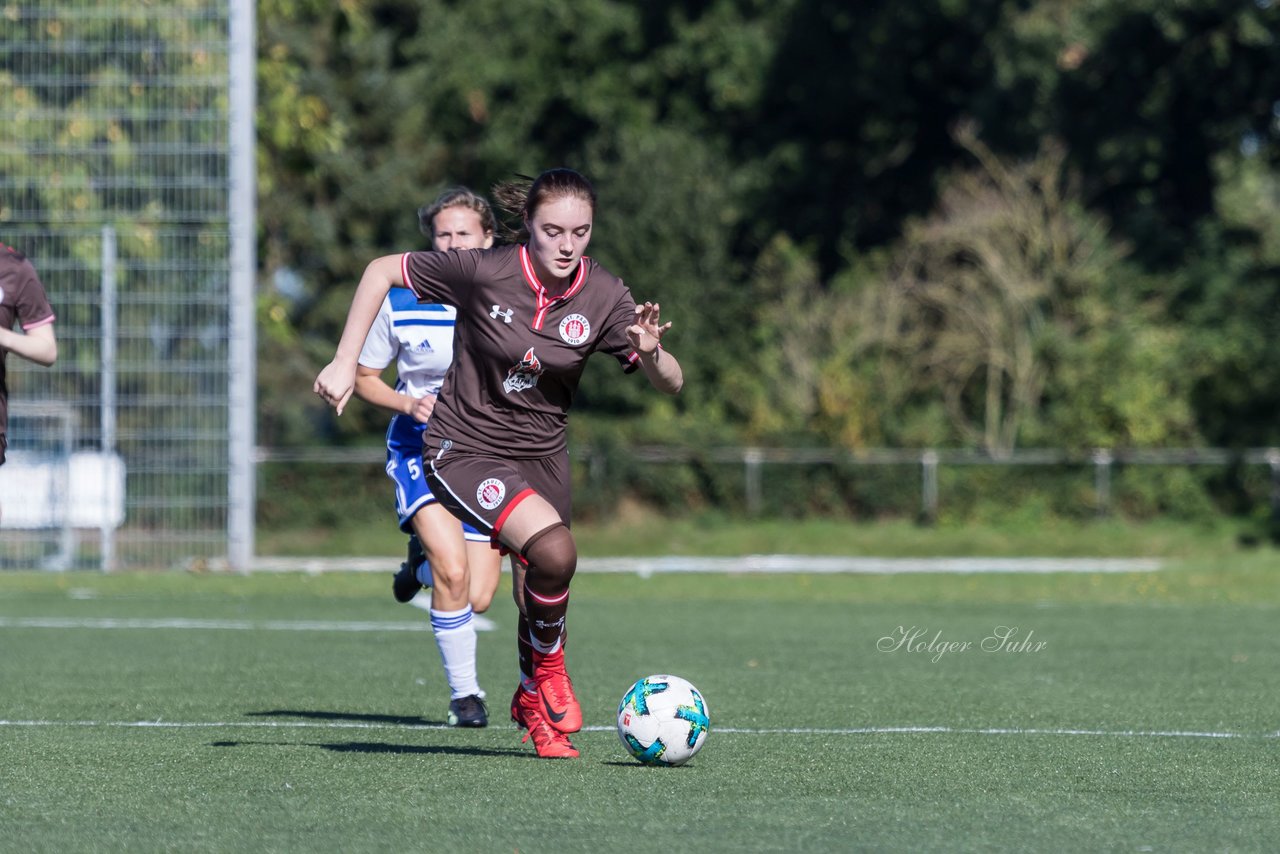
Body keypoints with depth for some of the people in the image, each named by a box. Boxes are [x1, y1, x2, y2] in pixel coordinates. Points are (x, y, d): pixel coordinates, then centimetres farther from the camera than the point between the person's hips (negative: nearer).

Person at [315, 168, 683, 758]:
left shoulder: (603, 297, -10)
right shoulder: (484, 272, -19)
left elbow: (671, 384, -6)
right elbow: (382, 271, -6)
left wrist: (650, 353, -29)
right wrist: (345, 363, -8)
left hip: (541, 455, 4)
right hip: (464, 450, -4)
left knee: (540, 602, 10)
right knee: (553, 549, -28)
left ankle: (533, 703, 42)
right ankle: (547, 666, -1)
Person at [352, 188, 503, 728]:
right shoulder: (400, 301, -7)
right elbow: (363, 377, 3)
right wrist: (408, 404, -16)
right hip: (420, 447, -2)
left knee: (476, 600, 0)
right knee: (453, 573, -24)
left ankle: (424, 558, 37)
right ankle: (464, 695, -6)